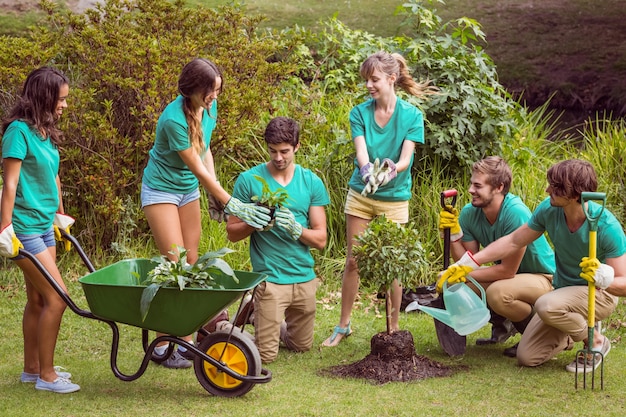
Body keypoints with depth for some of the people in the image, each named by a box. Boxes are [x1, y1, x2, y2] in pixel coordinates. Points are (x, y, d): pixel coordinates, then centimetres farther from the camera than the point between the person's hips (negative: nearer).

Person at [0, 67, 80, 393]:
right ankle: (46, 375, 1)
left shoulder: (45, 132, 10)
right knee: (56, 297, -9)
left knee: (38, 299, 13)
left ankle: (32, 368, 24)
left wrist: (60, 215, 25)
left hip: (45, 225, 9)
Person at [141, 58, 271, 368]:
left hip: (188, 189, 7)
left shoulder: (209, 107, -7)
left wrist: (216, 192, 1)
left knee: (191, 263, 5)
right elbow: (198, 168, -25)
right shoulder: (174, 119, -30)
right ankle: (163, 346, -4)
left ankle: (187, 340, 10)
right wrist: (230, 204, -21)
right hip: (161, 189, -7)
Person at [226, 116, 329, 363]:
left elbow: (320, 239, 0)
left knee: (302, 347, 16)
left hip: (304, 277, 4)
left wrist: (296, 229, -19)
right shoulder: (249, 180, -6)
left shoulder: (312, 182, 2)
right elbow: (232, 233, -2)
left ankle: (272, 325, 44)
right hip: (269, 276, -4)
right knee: (266, 355, -4)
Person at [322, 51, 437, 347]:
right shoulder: (360, 113, -2)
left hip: (394, 197, -2)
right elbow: (361, 150, -16)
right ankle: (343, 326, 16)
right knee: (353, 261, 5)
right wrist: (367, 170, -38)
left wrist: (392, 169, -39)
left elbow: (406, 157, -17)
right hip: (360, 193, 2)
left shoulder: (411, 115, -7)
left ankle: (393, 329, 16)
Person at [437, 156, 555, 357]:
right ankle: (503, 325, 11)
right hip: (506, 276, 7)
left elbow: (507, 270, -26)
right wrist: (453, 233, -21)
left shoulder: (516, 213, -29)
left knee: (498, 293, -35)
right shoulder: (470, 213, -8)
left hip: (544, 278, -7)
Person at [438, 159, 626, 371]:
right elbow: (513, 241, -1)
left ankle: (596, 341, -9)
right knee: (526, 357, -3)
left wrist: (602, 277, -46)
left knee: (546, 305, -36)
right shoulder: (549, 209, -13)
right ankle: (567, 337, 28)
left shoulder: (607, 226, -27)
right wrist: (468, 263, -5)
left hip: (599, 294, -6)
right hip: (563, 290, 6)